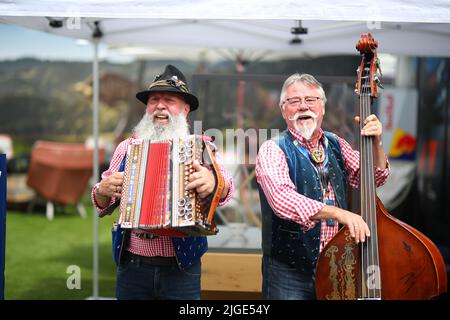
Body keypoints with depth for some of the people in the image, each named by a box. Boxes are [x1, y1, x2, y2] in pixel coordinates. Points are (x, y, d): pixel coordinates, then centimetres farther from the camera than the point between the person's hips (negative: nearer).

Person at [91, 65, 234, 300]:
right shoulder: (127, 147, 9)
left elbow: (225, 186, -15)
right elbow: (102, 202, 9)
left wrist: (213, 184, -38)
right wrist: (103, 191, -14)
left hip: (181, 269, -2)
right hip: (132, 265, 2)